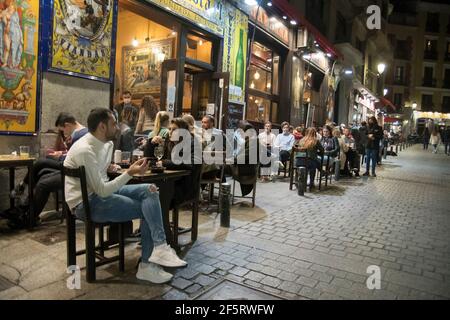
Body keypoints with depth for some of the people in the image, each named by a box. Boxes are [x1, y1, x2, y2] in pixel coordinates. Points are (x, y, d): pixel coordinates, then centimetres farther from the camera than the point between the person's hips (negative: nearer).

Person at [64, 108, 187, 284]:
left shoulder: (107, 143, 7)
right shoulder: (85, 150, -23)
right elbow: (102, 191, -25)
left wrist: (108, 167, 4)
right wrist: (130, 172, -29)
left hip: (102, 190, 8)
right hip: (86, 202, -8)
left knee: (149, 190, -11)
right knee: (147, 209, -15)